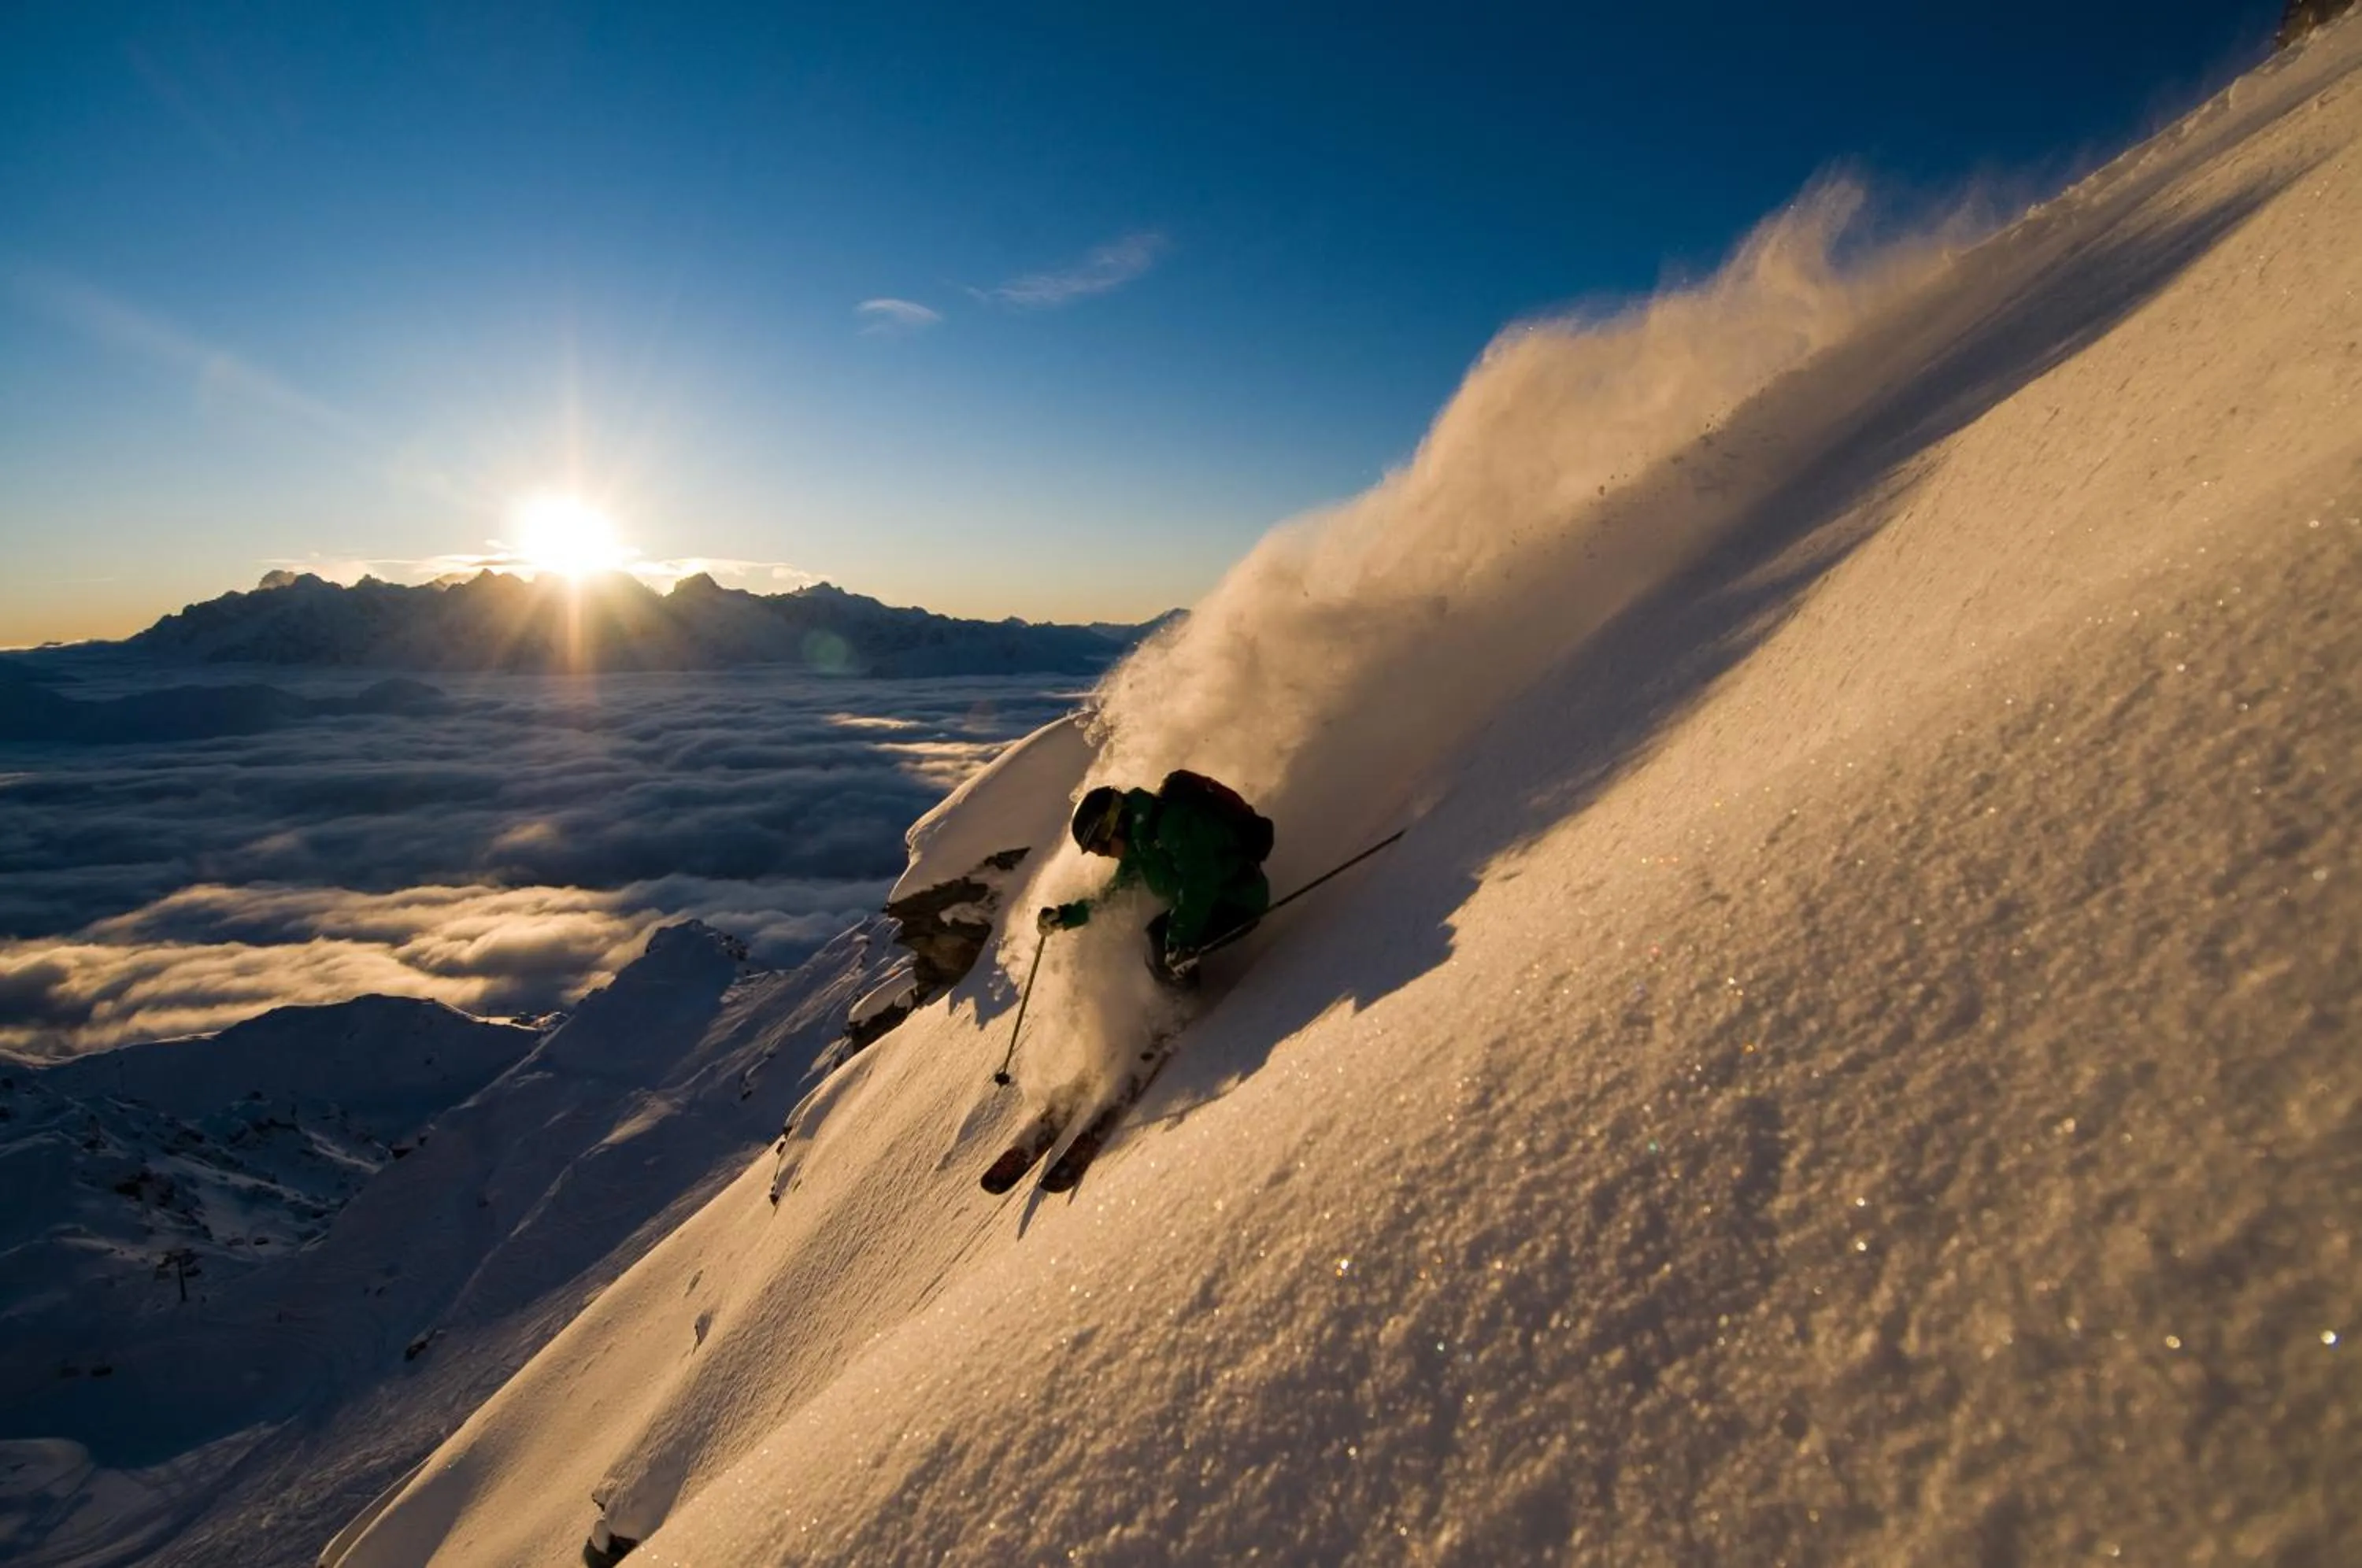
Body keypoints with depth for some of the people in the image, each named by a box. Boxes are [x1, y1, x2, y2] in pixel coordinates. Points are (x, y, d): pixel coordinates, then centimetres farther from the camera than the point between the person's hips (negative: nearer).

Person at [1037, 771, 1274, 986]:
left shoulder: (1174, 822, -24)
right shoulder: (1138, 844, 5)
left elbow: (1200, 880, -34)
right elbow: (1116, 894, 17)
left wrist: (1180, 939, -39)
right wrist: (1068, 915, 8)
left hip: (1241, 899, -10)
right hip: (1210, 901, 10)